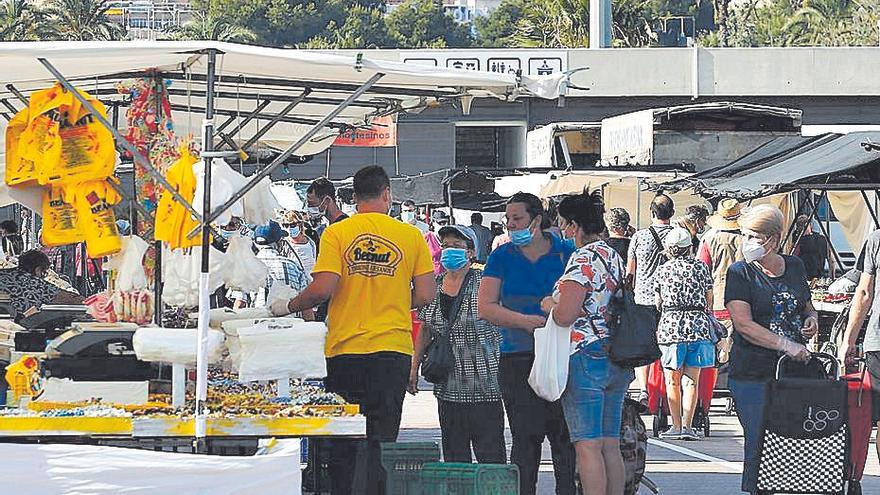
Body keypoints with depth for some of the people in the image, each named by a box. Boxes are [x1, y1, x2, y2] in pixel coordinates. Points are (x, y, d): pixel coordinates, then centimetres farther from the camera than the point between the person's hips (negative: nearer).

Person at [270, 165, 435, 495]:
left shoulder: (336, 233, -2)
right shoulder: (411, 235, 2)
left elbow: (323, 289, -12)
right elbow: (425, 295, 0)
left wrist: (288, 307, 5)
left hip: (345, 350, -1)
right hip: (393, 350, 1)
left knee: (342, 443, 8)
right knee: (382, 441, 4)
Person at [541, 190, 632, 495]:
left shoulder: (582, 260, -13)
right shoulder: (613, 256, 15)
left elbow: (565, 316, -21)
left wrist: (550, 306, 0)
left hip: (585, 358, -9)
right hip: (616, 359, 9)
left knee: (588, 445, -8)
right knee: (610, 445, 11)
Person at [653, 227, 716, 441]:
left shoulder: (662, 271, 4)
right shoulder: (701, 267, 6)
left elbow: (658, 304, 11)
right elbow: (709, 300, 13)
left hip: (670, 325, -1)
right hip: (699, 324, 1)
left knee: (673, 380, 6)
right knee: (691, 380, 4)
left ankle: (676, 426, 3)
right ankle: (687, 425, -3)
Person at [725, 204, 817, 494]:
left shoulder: (794, 266, 12)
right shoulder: (740, 273, -2)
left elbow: (806, 306, 28)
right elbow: (744, 324, -13)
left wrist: (811, 318, 3)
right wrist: (787, 345, -20)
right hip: (753, 375, -4)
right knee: (758, 445, -6)